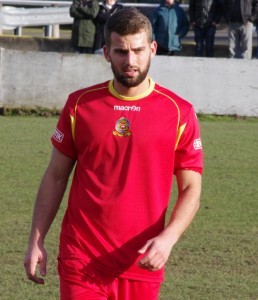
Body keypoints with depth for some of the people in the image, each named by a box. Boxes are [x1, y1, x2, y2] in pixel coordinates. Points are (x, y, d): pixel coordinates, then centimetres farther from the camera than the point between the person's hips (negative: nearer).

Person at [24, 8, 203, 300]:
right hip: (81, 261, 0)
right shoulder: (80, 104, 4)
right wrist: (36, 241, 5)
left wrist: (167, 238, -15)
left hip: (142, 264, 0)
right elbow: (56, 176, 11)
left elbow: (190, 189, 2)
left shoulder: (178, 112, 0)